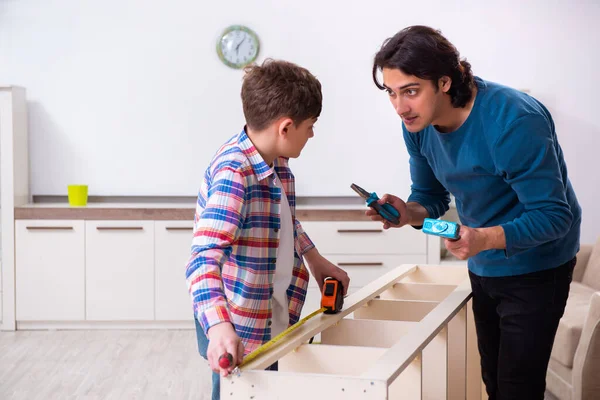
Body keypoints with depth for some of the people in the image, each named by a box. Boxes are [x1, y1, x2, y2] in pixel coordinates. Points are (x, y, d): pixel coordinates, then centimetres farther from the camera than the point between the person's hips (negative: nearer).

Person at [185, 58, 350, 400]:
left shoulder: (277, 162, 1)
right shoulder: (234, 173, -27)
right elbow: (204, 258, -38)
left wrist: (316, 260, 21)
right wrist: (219, 327, -51)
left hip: (276, 319, 8)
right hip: (239, 332, -8)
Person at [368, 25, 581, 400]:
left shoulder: (514, 121, -31)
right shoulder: (418, 124, -9)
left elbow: (553, 215, -29)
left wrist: (484, 238, -45)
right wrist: (409, 213, -19)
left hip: (535, 268, -7)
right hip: (483, 268, 7)